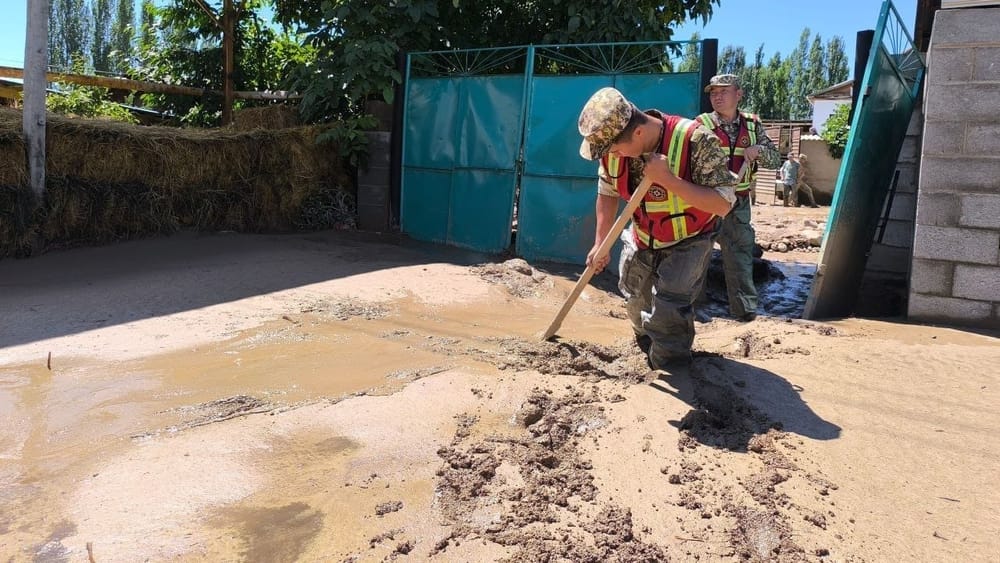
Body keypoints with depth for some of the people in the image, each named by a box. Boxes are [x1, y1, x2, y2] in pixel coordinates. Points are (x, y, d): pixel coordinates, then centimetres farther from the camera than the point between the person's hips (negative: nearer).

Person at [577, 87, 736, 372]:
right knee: (636, 302, 20)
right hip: (642, 240, 5)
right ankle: (649, 349, 50)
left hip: (687, 242, -5)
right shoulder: (613, 144, -20)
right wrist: (600, 244, -2)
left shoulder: (695, 141, -35)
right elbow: (607, 193, -2)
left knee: (668, 313, -19)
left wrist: (668, 179, -44)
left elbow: (723, 204, -35)